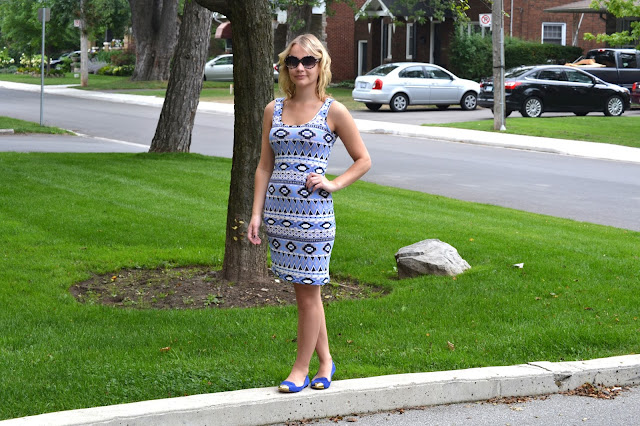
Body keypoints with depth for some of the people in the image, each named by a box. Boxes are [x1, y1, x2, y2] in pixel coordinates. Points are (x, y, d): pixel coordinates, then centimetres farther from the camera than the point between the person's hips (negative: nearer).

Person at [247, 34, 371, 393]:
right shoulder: (274, 110, 9)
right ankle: (325, 361, 24)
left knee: (308, 290, 1)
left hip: (313, 211, -4)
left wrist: (333, 184, -8)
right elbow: (265, 166, 11)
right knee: (303, 289, 11)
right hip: (279, 209, 4)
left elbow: (363, 160, 5)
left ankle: (301, 369, 13)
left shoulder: (333, 111, -2)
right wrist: (257, 213, 5)